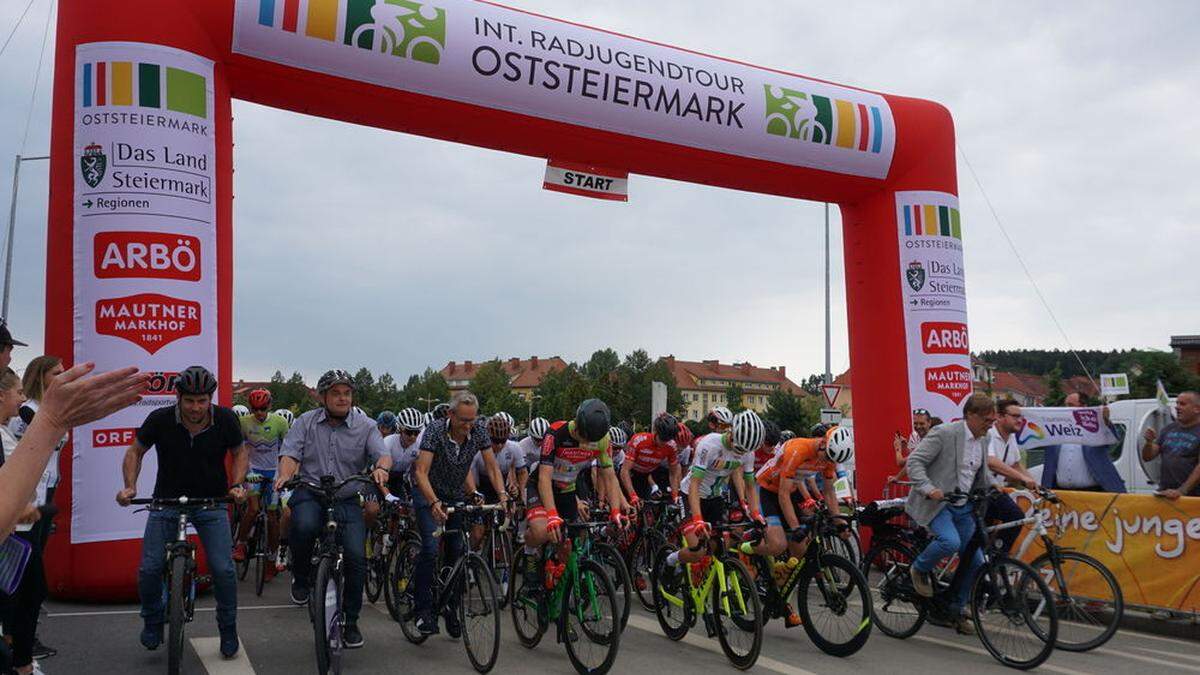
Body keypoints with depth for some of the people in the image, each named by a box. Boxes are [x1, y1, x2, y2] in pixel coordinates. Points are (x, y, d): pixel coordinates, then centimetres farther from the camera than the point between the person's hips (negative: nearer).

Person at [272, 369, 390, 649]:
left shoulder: (365, 426, 4)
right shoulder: (306, 422, 6)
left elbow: (383, 453, -9)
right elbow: (290, 453, -4)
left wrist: (381, 468, -34)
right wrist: (285, 475, -27)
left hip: (347, 500, 1)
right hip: (310, 494, -1)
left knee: (356, 556, -13)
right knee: (304, 526, -35)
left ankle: (351, 621, 9)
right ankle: (301, 577, -2)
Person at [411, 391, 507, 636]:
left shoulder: (479, 430, -15)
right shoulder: (435, 430, -26)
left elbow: (492, 466, -13)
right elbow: (421, 472, -32)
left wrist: (502, 495, -29)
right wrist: (435, 503, -46)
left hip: (456, 496, 4)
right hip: (428, 494, -4)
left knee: (456, 551, -1)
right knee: (431, 549, -19)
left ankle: (450, 608, 16)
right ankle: (423, 609, -6)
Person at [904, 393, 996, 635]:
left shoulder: (983, 440, 11)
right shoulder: (944, 433, -14)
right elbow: (914, 461, -18)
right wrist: (929, 489, -30)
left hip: (963, 507, 8)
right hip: (936, 504, -7)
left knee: (976, 561, 3)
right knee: (950, 542, -31)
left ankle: (955, 610, 20)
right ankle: (919, 569, -1)